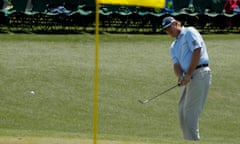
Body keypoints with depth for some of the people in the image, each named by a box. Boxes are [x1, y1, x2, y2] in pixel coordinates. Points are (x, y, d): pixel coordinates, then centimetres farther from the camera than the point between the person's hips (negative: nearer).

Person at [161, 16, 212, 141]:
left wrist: (188, 74, -15)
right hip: (188, 77, 9)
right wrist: (180, 76, -14)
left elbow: (197, 52, -13)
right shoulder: (173, 46, 22)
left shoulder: (189, 32, -2)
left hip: (199, 73, -9)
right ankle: (188, 140, 12)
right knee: (182, 110, 7)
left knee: (190, 110, -13)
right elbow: (176, 64, 10)